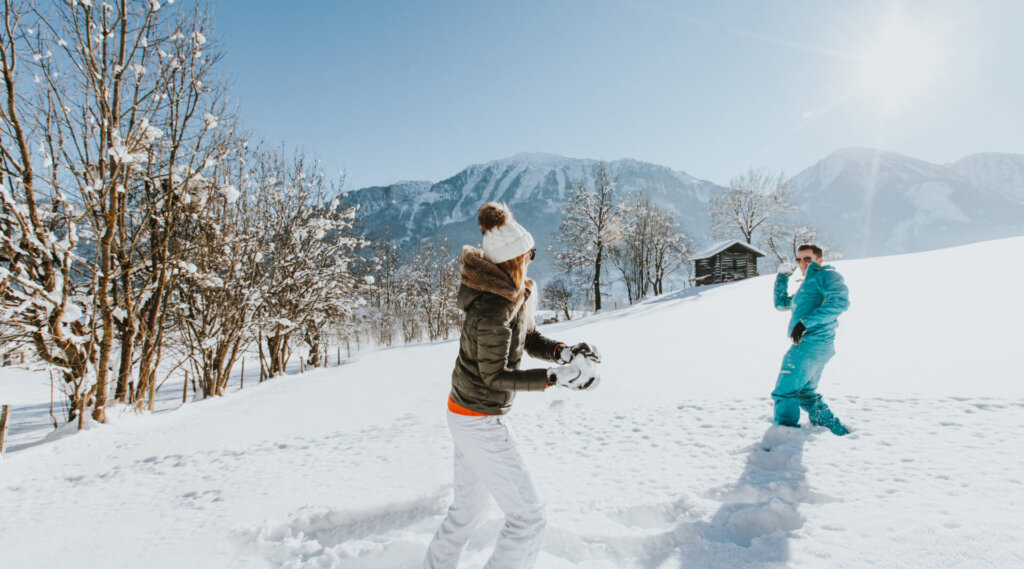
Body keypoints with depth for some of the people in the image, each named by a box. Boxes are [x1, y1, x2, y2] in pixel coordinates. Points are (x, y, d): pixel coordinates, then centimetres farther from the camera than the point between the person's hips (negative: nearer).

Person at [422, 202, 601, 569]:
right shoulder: (492, 311, -28)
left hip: (463, 413, 10)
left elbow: (531, 340, 5)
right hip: (481, 423, -10)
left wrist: (563, 352, -14)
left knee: (469, 507, 26)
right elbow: (496, 377, -21)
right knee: (528, 517, 2)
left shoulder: (516, 294, 0)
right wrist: (556, 378, -25)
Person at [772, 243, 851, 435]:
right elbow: (781, 303, 33)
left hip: (811, 343, -10)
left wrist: (806, 321, -23)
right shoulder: (808, 285, 28)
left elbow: (840, 301, -18)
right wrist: (782, 276, 24)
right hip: (811, 345, 10)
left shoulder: (826, 275, 0)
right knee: (805, 393, 21)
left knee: (785, 392, -12)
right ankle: (837, 431, 29)